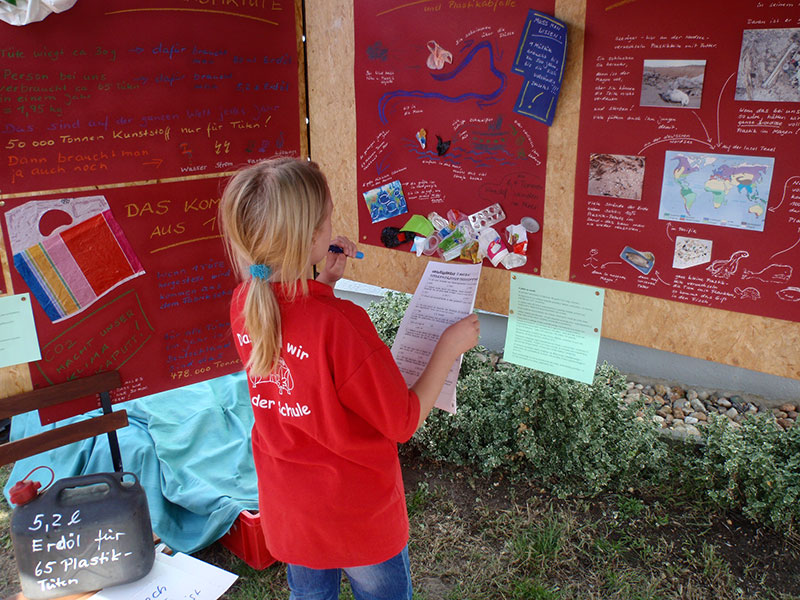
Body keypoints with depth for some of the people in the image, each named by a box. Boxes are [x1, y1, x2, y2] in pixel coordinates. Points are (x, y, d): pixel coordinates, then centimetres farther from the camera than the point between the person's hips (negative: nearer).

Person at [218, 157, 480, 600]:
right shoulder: (341, 322, -34)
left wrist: (325, 280, 2)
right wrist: (449, 347, -10)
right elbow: (405, 422, -21)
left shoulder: (244, 303, -13)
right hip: (360, 519, -5)